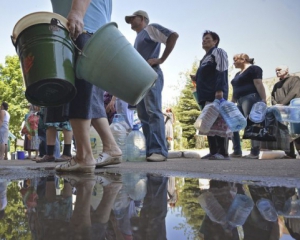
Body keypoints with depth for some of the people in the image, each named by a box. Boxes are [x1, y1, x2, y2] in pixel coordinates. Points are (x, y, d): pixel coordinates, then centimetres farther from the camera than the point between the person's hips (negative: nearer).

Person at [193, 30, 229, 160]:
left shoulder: (218, 52, 3)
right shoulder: (205, 58, 28)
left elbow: (222, 71, -12)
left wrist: (220, 90, -24)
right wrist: (197, 78, 15)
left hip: (215, 95, -9)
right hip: (206, 96, 9)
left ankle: (223, 153, -12)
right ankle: (213, 152, 8)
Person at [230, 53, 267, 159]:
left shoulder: (253, 69, -2)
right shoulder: (238, 74, 25)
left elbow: (259, 84, -12)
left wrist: (263, 100, -20)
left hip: (250, 99, -10)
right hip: (241, 102, 10)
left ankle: (255, 152, -6)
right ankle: (237, 151, 8)